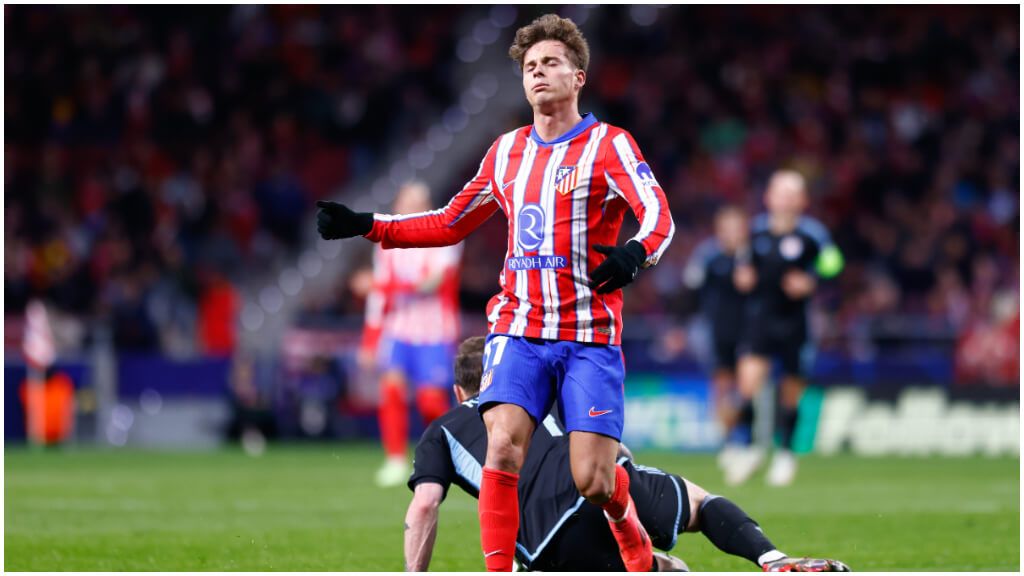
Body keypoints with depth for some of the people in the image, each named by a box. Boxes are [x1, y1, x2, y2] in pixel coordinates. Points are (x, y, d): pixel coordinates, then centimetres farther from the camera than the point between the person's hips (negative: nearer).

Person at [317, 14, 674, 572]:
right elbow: (451, 222, 24)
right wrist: (366, 226, 14)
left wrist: (635, 252, -39)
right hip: (518, 330, 4)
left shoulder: (608, 145, -2)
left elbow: (659, 216, -15)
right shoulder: (507, 151, 14)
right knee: (503, 444, -19)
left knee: (592, 481, -7)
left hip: (589, 337, -3)